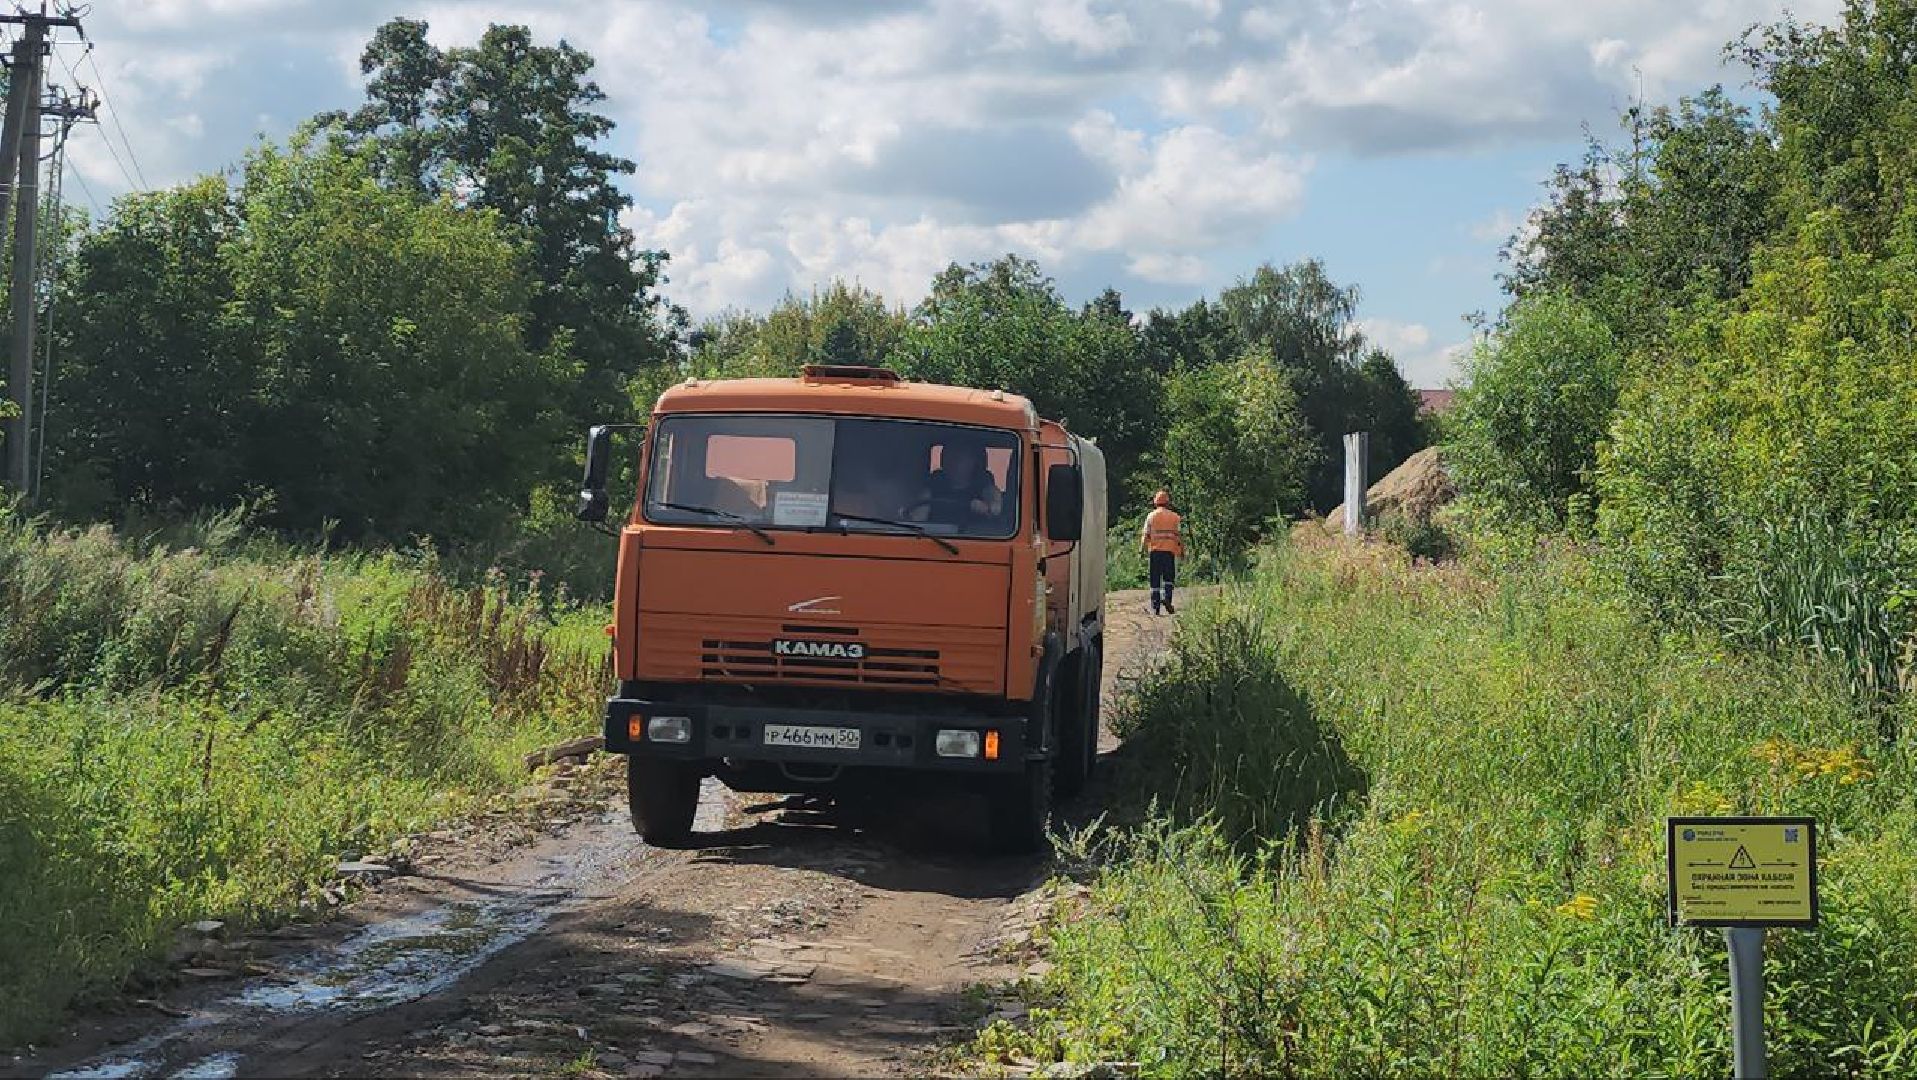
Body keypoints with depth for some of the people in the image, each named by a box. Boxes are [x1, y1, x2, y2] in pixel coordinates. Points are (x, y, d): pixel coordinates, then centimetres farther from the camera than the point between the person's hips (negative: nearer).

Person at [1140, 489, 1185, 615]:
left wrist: (1143, 550, 6)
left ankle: (1155, 607, 3)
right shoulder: (1175, 516, 6)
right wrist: (1183, 551, 7)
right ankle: (1166, 597, -15)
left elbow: (1145, 535, 1)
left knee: (1155, 580, 5)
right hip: (1170, 550, 0)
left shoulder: (1151, 516, 4)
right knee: (1169, 578, 9)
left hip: (1155, 550, 0)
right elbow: (1179, 535, 2)